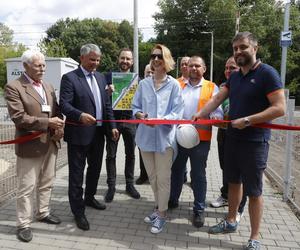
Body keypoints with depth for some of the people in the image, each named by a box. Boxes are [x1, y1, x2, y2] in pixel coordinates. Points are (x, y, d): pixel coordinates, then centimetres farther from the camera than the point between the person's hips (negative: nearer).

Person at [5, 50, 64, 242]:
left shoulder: (48, 87, 13)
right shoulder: (14, 87, -8)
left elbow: (57, 111, 13)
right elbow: (18, 117, -18)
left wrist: (60, 127, -7)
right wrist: (47, 123, -22)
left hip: (50, 143, 7)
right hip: (30, 145, -6)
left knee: (47, 183, 18)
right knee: (26, 188, 5)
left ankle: (43, 213, 37)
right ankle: (24, 224, 21)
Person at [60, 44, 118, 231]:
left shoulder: (101, 77, 12)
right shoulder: (69, 78, -8)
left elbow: (107, 104, 12)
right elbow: (64, 104, -17)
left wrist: (112, 126, 5)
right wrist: (80, 115, -35)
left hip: (98, 133, 7)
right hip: (79, 134, -6)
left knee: (95, 168, 19)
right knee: (77, 173, 5)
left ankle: (89, 198, 41)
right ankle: (78, 211, 20)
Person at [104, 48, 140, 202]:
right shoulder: (109, 77, 3)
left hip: (130, 120, 1)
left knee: (130, 154, 10)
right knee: (111, 155, 5)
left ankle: (129, 185, 26)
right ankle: (111, 186, 19)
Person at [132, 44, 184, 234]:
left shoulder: (174, 85, -4)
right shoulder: (144, 84, 7)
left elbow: (177, 113, -8)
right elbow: (135, 106, 9)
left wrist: (161, 120, -24)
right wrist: (139, 115, -13)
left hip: (165, 136, -4)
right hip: (146, 136, 4)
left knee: (163, 178, 4)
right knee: (152, 177, 17)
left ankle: (162, 214, 22)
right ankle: (159, 208, 37)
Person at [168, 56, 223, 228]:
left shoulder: (211, 88, 3)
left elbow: (218, 111, -4)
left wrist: (215, 117, -26)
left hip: (200, 137, -2)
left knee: (198, 174, 8)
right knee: (176, 170, 17)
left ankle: (199, 210, 23)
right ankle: (173, 200, 37)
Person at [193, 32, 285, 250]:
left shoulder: (267, 73, -11)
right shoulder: (234, 76, 10)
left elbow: (279, 108, -18)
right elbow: (217, 99, 4)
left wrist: (247, 120, -20)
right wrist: (199, 115, -7)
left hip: (255, 141, -6)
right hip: (232, 138, 7)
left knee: (253, 191, 4)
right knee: (233, 182, 18)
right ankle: (231, 222, 37)